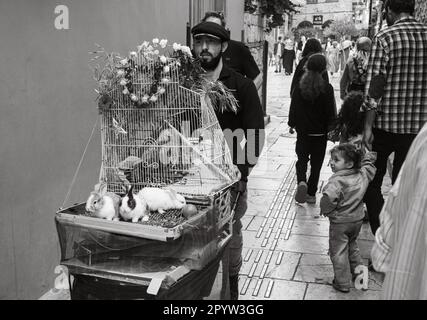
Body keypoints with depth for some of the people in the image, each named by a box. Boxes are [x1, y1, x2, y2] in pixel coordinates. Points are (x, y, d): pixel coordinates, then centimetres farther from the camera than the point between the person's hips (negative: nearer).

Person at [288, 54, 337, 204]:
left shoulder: (299, 87, -4)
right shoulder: (327, 88, -8)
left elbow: (294, 107, 2)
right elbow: (331, 111, -6)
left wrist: (292, 124, 13)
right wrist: (331, 129, 4)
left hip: (303, 131, 1)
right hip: (320, 132, -1)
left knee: (302, 158, 11)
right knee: (316, 163, 8)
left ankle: (301, 181, -16)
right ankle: (311, 193, 12)